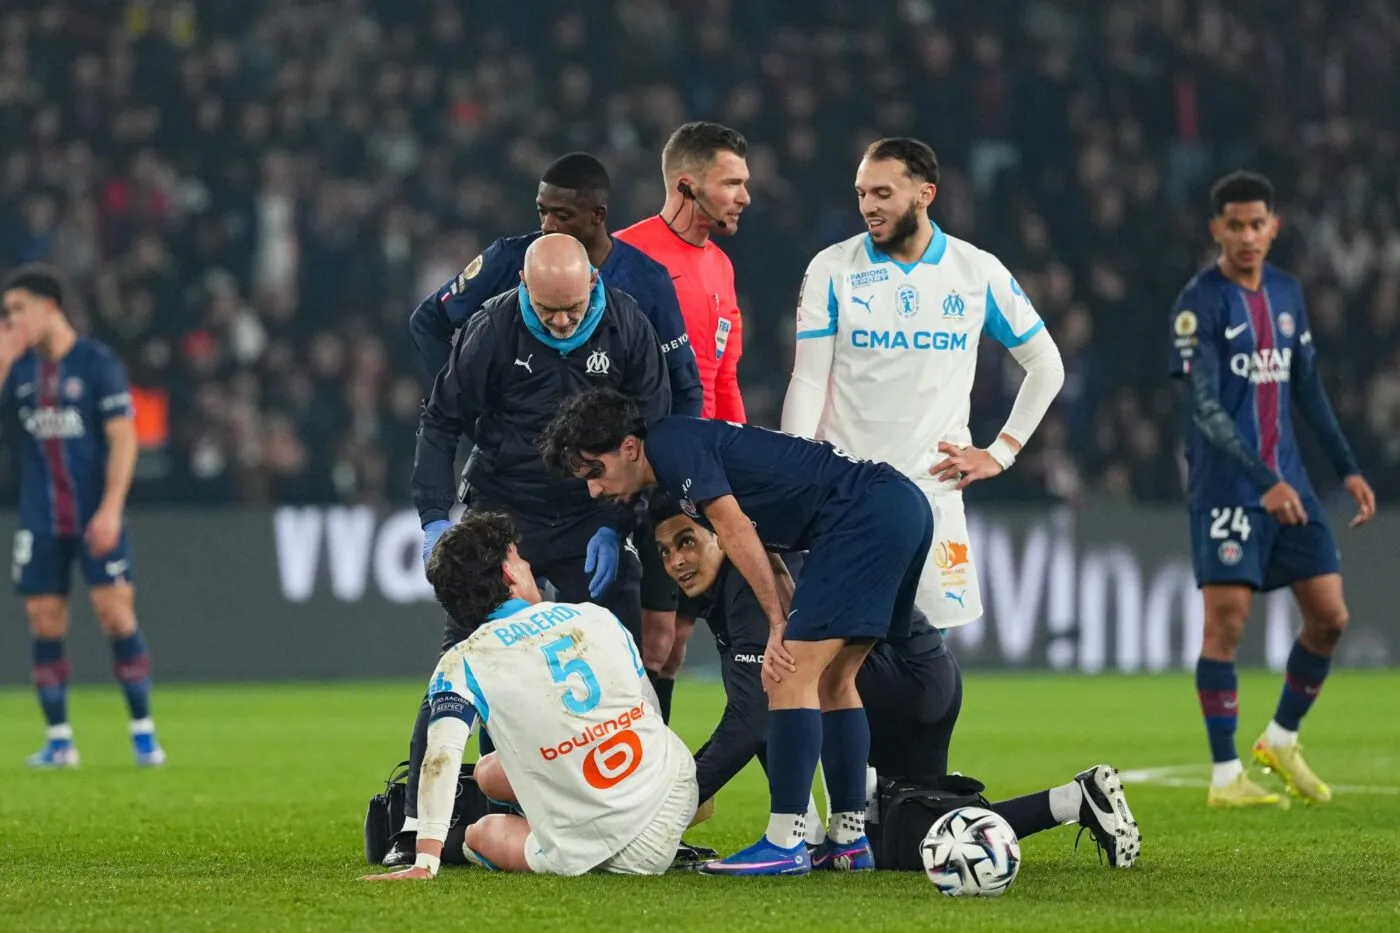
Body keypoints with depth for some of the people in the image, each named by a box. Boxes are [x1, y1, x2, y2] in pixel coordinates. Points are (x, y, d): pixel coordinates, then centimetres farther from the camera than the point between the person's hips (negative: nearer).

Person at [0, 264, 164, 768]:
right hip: (41, 519, 5)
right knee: (44, 624, 1)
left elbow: (123, 438, -8)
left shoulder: (97, 363, -5)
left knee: (115, 614, -9)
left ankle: (143, 731, 0)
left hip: (94, 516, -5)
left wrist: (110, 509, -15)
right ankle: (58, 740, 8)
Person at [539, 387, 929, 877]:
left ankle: (785, 844, -13)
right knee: (830, 679, 17)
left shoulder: (672, 445, -8)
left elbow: (737, 532, -11)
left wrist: (779, 626, -5)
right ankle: (849, 837, 20)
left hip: (867, 513, -10)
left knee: (793, 675, -11)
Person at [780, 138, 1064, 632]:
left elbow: (1045, 365, 14)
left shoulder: (980, 273, 3)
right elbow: (807, 383, -2)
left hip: (934, 489, 1)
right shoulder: (832, 270, 1)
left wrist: (1000, 453, 7)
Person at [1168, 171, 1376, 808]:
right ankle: (1225, 776, -2)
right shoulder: (1199, 302, -11)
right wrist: (1265, 483, -26)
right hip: (1226, 485, -6)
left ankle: (1281, 741, 23)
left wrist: (1347, 469, 15)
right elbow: (1205, 407, -17)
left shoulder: (1287, 293, 10)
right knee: (1226, 620, -8)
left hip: (1287, 480, 7)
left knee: (1329, 616, 4)